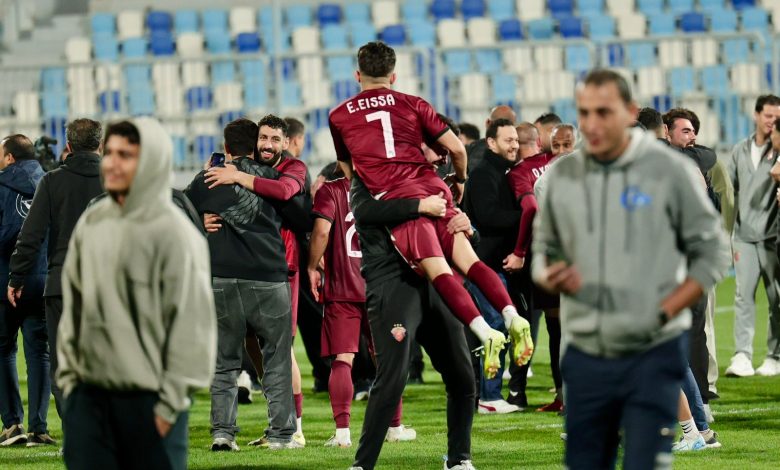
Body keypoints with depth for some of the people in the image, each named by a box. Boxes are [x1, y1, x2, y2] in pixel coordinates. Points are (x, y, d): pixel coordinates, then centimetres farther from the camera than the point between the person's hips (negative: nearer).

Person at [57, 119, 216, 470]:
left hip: (147, 397, -5)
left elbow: (191, 321, -10)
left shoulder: (172, 231, -10)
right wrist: (68, 374, 10)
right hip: (89, 393, 5)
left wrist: (171, 401, -10)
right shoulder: (90, 224, 7)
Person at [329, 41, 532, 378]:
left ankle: (485, 333, -29)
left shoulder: (339, 116, 15)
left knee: (438, 271, -12)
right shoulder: (412, 104, 15)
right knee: (468, 260, 5)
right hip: (433, 187, 3)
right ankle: (512, 316, -16)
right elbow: (457, 148, 12)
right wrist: (460, 180, 31)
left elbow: (346, 169, 28)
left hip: (395, 198, -3)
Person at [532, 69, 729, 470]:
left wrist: (664, 313, -11)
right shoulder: (562, 176, 5)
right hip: (586, 357, 4)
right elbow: (543, 250, 15)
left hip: (653, 356, -4)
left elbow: (711, 253, -1)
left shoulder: (669, 170, -5)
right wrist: (551, 279, -9)